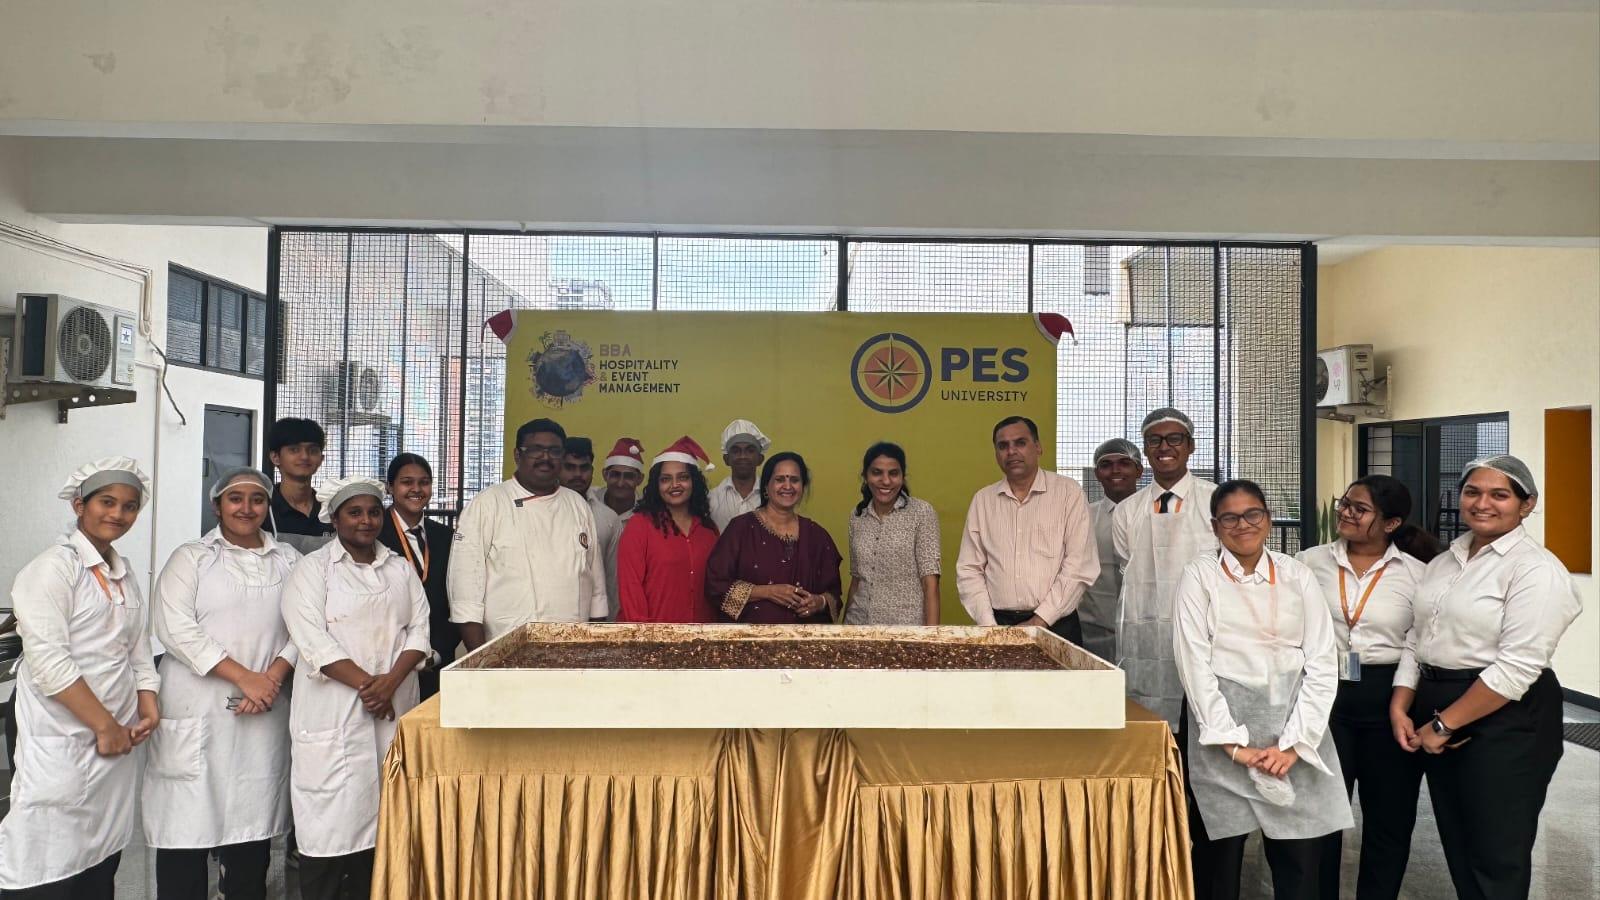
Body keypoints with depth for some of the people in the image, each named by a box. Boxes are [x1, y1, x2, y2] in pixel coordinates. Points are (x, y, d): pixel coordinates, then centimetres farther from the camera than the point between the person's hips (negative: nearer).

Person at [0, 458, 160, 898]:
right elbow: (48, 661, -16)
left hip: (119, 743, 7)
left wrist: (148, 706, 3)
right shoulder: (52, 569, -9)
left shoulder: (124, 574, 14)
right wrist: (105, 725, -14)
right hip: (62, 747, -7)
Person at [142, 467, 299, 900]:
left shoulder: (289, 561, 12)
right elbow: (176, 628, -8)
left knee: (252, 819, 6)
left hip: (264, 714, 2)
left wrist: (273, 677, -11)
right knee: (187, 820, -1)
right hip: (197, 715, -2)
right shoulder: (190, 558, 4)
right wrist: (244, 677, -14)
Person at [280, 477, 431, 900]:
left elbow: (419, 630, 6)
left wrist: (390, 682, -10)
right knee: (331, 818, -3)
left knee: (384, 817, 6)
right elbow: (313, 639, -10)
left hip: (395, 706, 4)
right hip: (333, 711, -4)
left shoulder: (401, 568, 14)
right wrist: (365, 683, -15)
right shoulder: (312, 568, 2)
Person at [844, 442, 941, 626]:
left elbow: (930, 582, -11)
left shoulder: (922, 512, -7)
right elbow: (856, 580, 11)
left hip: (906, 624, -4)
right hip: (859, 623, 4)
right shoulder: (857, 517, 5)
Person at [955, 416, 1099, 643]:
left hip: (1056, 625, -2)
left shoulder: (1069, 492, -1)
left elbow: (1079, 567, -7)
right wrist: (989, 625, -5)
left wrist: (1039, 621, -11)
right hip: (998, 623, 2)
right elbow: (969, 569, 6)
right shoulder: (982, 499, 8)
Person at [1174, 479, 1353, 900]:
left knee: (1300, 862, 2)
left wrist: (1293, 744, -7)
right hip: (1223, 728, -2)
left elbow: (1322, 664, 3)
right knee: (1221, 854, 3)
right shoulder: (1199, 574, 1)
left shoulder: (1298, 576, 7)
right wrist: (1234, 744, -11)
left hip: (1293, 727, 2)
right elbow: (1194, 662, -6)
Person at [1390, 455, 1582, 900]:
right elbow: (1415, 639, 12)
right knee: (1457, 845, 17)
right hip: (1436, 719, 7)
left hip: (1504, 723, -7)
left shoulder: (1536, 569, -13)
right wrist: (1400, 709, -1)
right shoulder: (1445, 561, 11)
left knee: (1496, 857, 6)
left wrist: (1443, 725, -16)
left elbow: (1516, 668, -20)